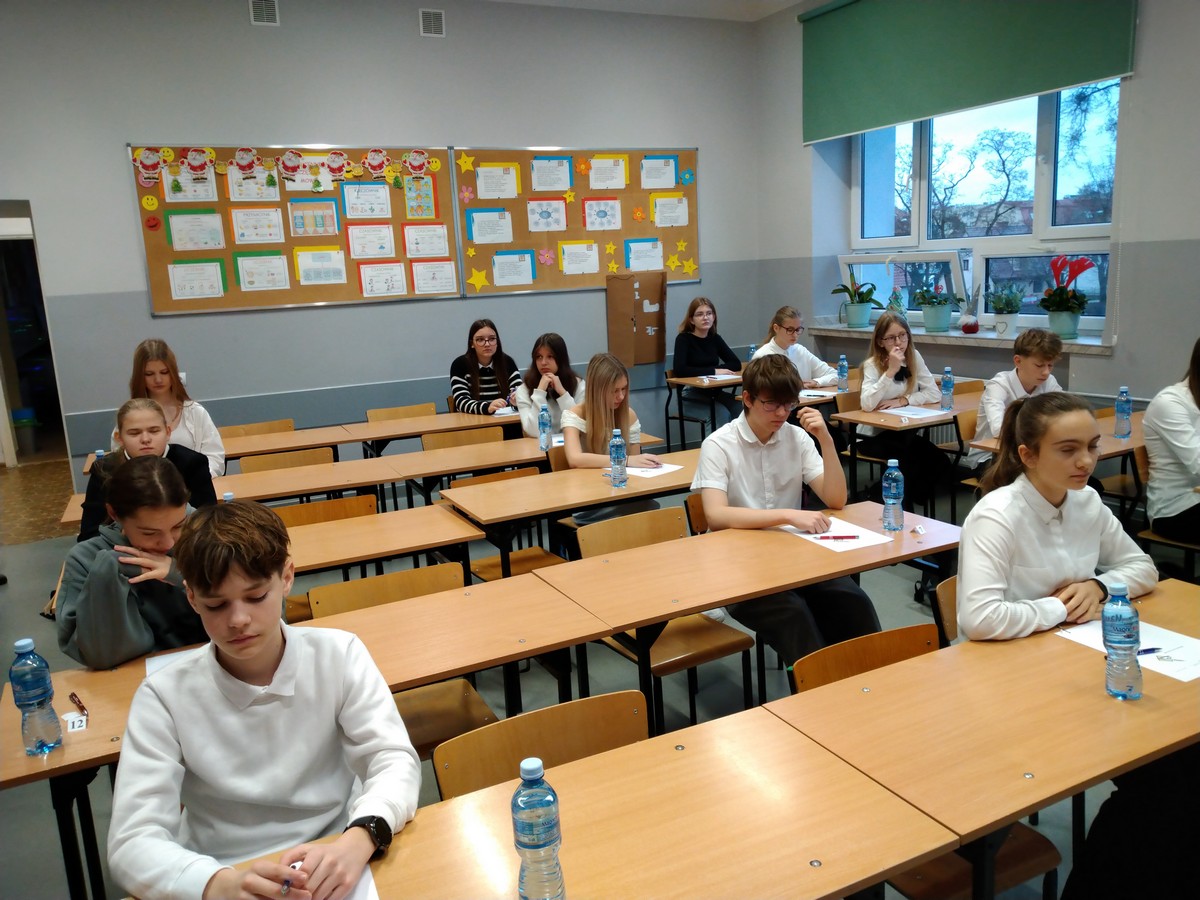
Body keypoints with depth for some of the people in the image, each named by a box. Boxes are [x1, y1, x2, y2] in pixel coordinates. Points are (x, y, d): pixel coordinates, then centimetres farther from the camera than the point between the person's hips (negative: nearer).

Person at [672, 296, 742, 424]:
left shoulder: (715, 338, 10)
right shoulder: (683, 339, -6)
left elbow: (736, 364, 6)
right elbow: (679, 370, -22)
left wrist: (719, 369, -13)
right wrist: (713, 371, -20)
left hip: (714, 392, 5)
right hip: (692, 395, -5)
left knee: (741, 409, -23)